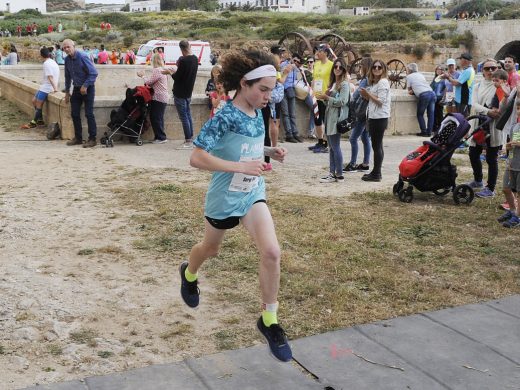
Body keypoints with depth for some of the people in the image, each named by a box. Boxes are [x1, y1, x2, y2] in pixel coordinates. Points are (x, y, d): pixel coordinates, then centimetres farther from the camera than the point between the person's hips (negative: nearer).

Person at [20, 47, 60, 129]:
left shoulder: (46, 63, -16)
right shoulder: (53, 62, 14)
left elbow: (50, 77, -21)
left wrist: (55, 88, -26)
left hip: (46, 88, -10)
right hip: (45, 87, 10)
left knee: (38, 104, -5)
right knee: (34, 101, 14)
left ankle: (34, 122, 2)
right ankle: (40, 120, 15)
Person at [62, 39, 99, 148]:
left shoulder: (82, 57, -17)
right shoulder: (67, 60, 5)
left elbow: (94, 73, -18)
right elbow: (67, 77, 17)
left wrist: (85, 86, -20)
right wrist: (67, 92, 17)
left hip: (87, 88, -7)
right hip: (77, 89, 7)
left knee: (89, 114, -7)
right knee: (74, 113, 7)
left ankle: (92, 139, -2)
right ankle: (78, 138, 18)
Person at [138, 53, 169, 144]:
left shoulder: (156, 70, -15)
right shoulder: (163, 70, 14)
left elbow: (149, 82, -12)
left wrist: (142, 76, 4)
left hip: (158, 98, -10)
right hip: (164, 97, 10)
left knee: (155, 118, -4)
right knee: (159, 118, 13)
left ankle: (161, 137, -3)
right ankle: (160, 137, 17)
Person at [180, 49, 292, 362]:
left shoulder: (257, 114, -2)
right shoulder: (225, 118, -24)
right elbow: (197, 158, -30)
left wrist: (270, 151, -4)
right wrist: (242, 166, -33)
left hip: (253, 194, 5)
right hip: (224, 198, -5)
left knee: (272, 252, -13)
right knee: (211, 249, 21)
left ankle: (269, 320, 3)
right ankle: (189, 274, 57)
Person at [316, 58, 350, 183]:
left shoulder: (344, 84, -8)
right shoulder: (333, 83, 17)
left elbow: (342, 102, -17)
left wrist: (326, 97, -14)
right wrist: (324, 97, 3)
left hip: (337, 118, -9)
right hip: (329, 117, 9)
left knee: (335, 147, -7)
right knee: (331, 147, 9)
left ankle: (339, 174, -1)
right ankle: (332, 173, 13)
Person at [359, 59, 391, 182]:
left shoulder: (383, 82, -12)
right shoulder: (374, 82, 17)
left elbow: (380, 101, -17)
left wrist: (367, 94, -11)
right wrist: (365, 95, 2)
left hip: (380, 118, -10)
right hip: (373, 117, 10)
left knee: (377, 146, -7)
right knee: (377, 146, 14)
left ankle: (376, 174, -3)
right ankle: (376, 172, 20)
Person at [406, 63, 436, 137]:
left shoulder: (409, 76, 11)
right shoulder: (420, 75, 28)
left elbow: (409, 90, 17)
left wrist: (412, 91, 36)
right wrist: (413, 90, 25)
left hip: (424, 95, -6)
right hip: (432, 93, 6)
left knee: (420, 114, 7)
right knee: (431, 114, 8)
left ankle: (424, 132, 3)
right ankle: (429, 132, 7)